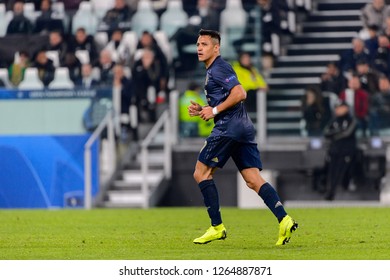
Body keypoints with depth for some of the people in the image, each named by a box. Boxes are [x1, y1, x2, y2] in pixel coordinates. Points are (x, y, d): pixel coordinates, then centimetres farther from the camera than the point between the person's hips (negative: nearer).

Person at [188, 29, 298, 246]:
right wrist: (201, 111, 17)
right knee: (254, 180, 1)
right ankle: (284, 220, -14)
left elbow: (239, 94, -19)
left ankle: (217, 227, -3)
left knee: (201, 173, -2)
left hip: (228, 128, -10)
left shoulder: (219, 68, -6)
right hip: (243, 128, 10)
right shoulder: (213, 70, 25)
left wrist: (215, 110, -14)